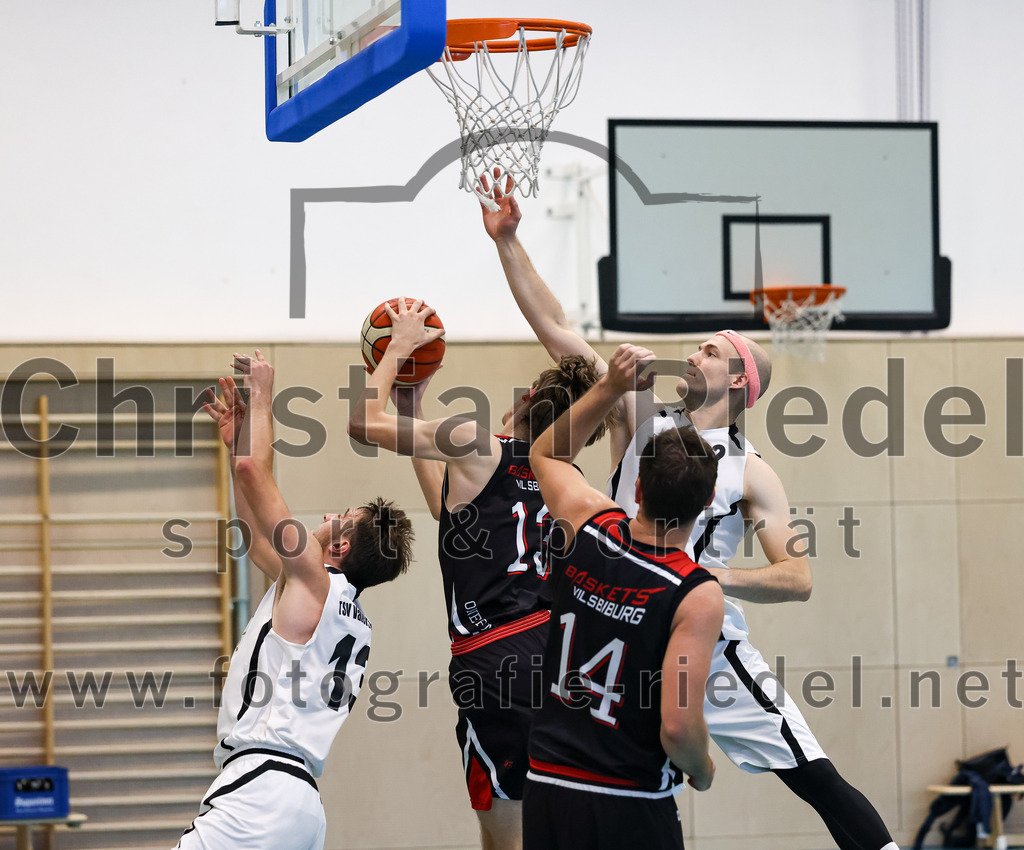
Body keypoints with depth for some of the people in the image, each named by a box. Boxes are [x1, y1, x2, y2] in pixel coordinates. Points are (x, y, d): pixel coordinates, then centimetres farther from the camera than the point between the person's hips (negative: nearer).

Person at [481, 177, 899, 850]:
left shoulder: (750, 471, -2)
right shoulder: (639, 419, 6)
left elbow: (797, 579, -7)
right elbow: (557, 330, 3)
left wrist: (715, 576, -22)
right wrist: (507, 241, -3)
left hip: (711, 650, -3)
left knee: (819, 782, -6)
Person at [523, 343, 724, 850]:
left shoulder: (587, 526, -1)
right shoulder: (697, 595, -16)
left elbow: (545, 454, 23)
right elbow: (677, 726, -21)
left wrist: (609, 389, 15)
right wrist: (702, 771, 0)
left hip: (546, 789, 5)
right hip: (631, 808, -5)